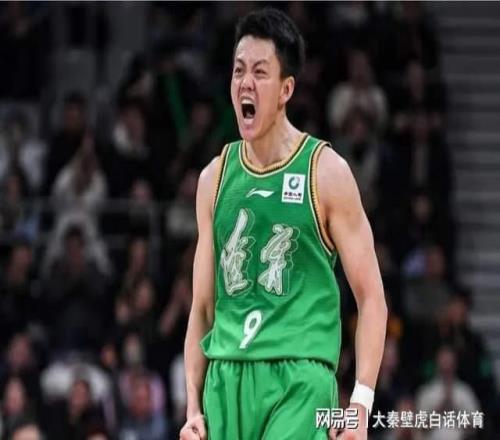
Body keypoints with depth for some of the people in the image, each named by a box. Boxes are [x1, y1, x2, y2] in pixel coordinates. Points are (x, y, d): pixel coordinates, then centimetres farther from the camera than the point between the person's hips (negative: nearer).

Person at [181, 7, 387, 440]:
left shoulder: (326, 171, 0)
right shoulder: (215, 177, 12)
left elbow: (371, 298, 0)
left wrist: (361, 404, -10)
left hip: (299, 376, -5)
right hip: (226, 378, 5)